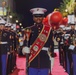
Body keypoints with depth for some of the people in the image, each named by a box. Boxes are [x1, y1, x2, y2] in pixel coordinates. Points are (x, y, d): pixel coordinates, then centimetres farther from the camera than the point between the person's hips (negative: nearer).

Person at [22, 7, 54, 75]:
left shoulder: (49, 29, 5)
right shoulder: (29, 30, 4)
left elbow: (51, 45, 7)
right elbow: (26, 45, 0)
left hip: (45, 62, 1)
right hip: (32, 62, 0)